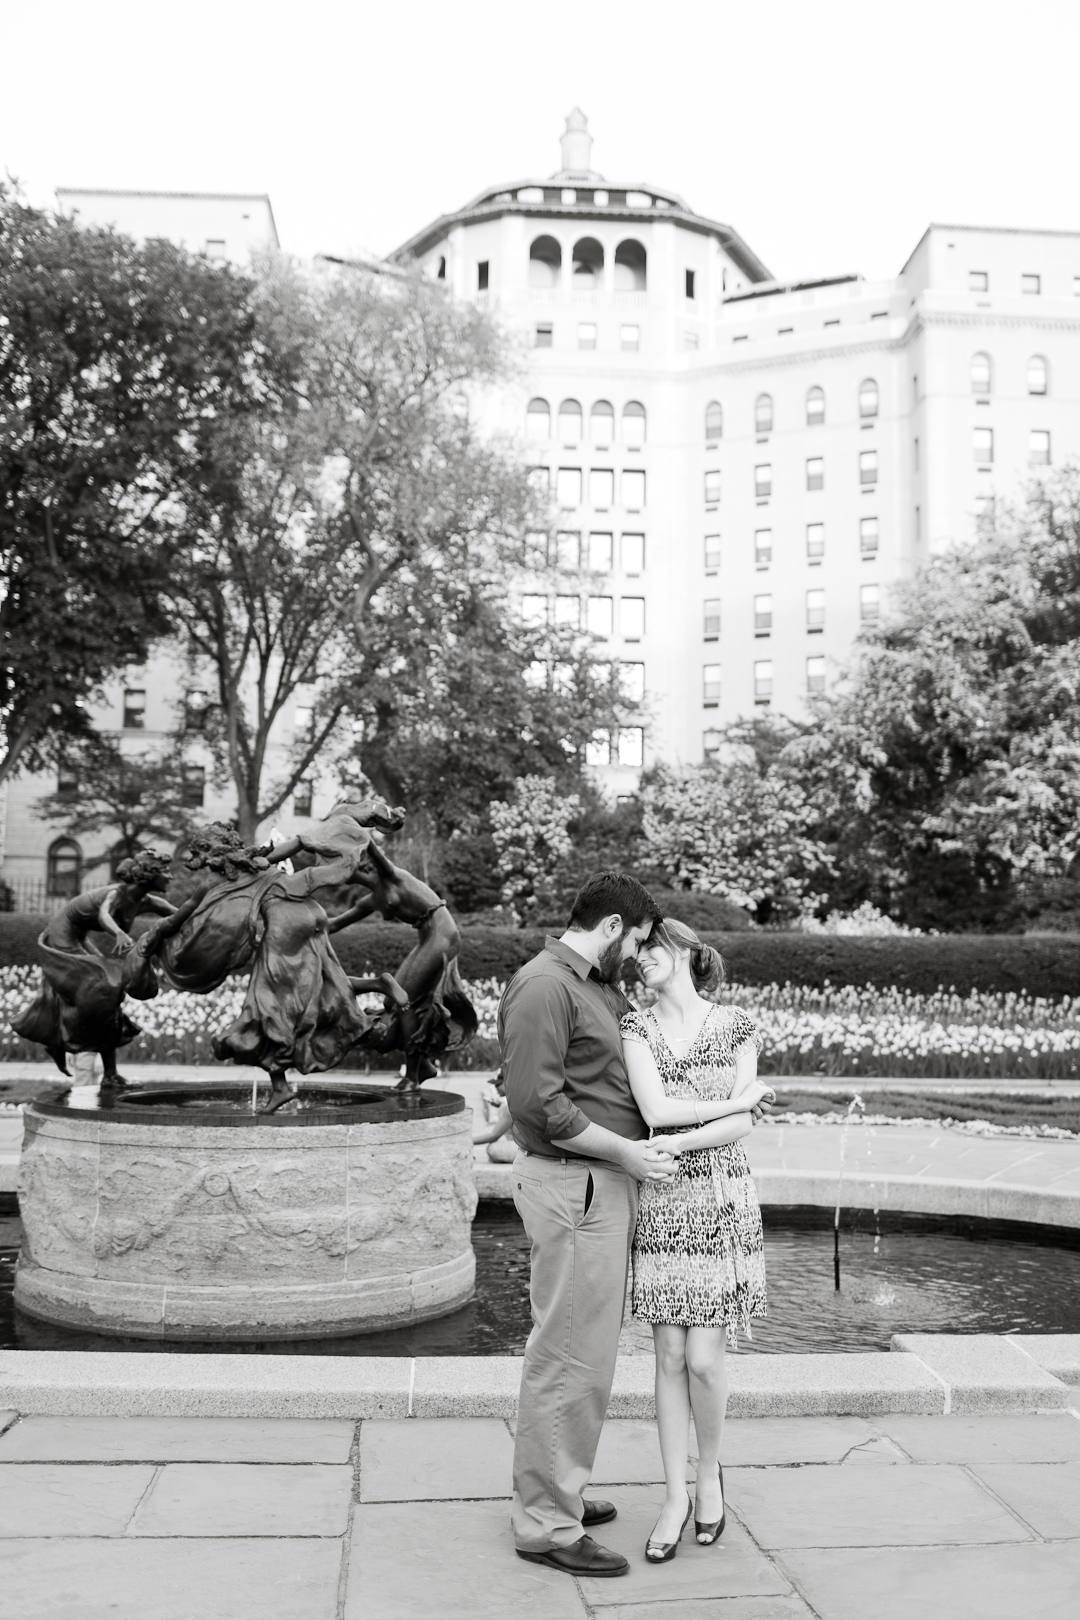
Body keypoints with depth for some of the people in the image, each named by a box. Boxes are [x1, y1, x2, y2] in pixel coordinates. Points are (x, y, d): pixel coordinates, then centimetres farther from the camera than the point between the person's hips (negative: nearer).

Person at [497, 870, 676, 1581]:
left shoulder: (601, 989, 15)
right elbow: (538, 1103, -22)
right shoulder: (544, 986, -15)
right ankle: (547, 1523, 9)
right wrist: (625, 1151, -17)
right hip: (573, 1187, -10)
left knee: (589, 1353, 18)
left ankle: (559, 1494, 32)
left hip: (608, 1185, 10)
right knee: (569, 1357, -2)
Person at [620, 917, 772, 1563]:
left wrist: (681, 1140, -16)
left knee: (704, 1358, -2)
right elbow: (656, 1109, -10)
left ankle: (710, 1473, 24)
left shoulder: (735, 1025, 2)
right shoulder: (636, 1027, 3)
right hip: (661, 1203, 1)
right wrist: (740, 1099, -7)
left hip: (723, 1201, -1)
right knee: (670, 1357, 4)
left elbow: (742, 1126, -5)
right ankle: (676, 1496, 18)